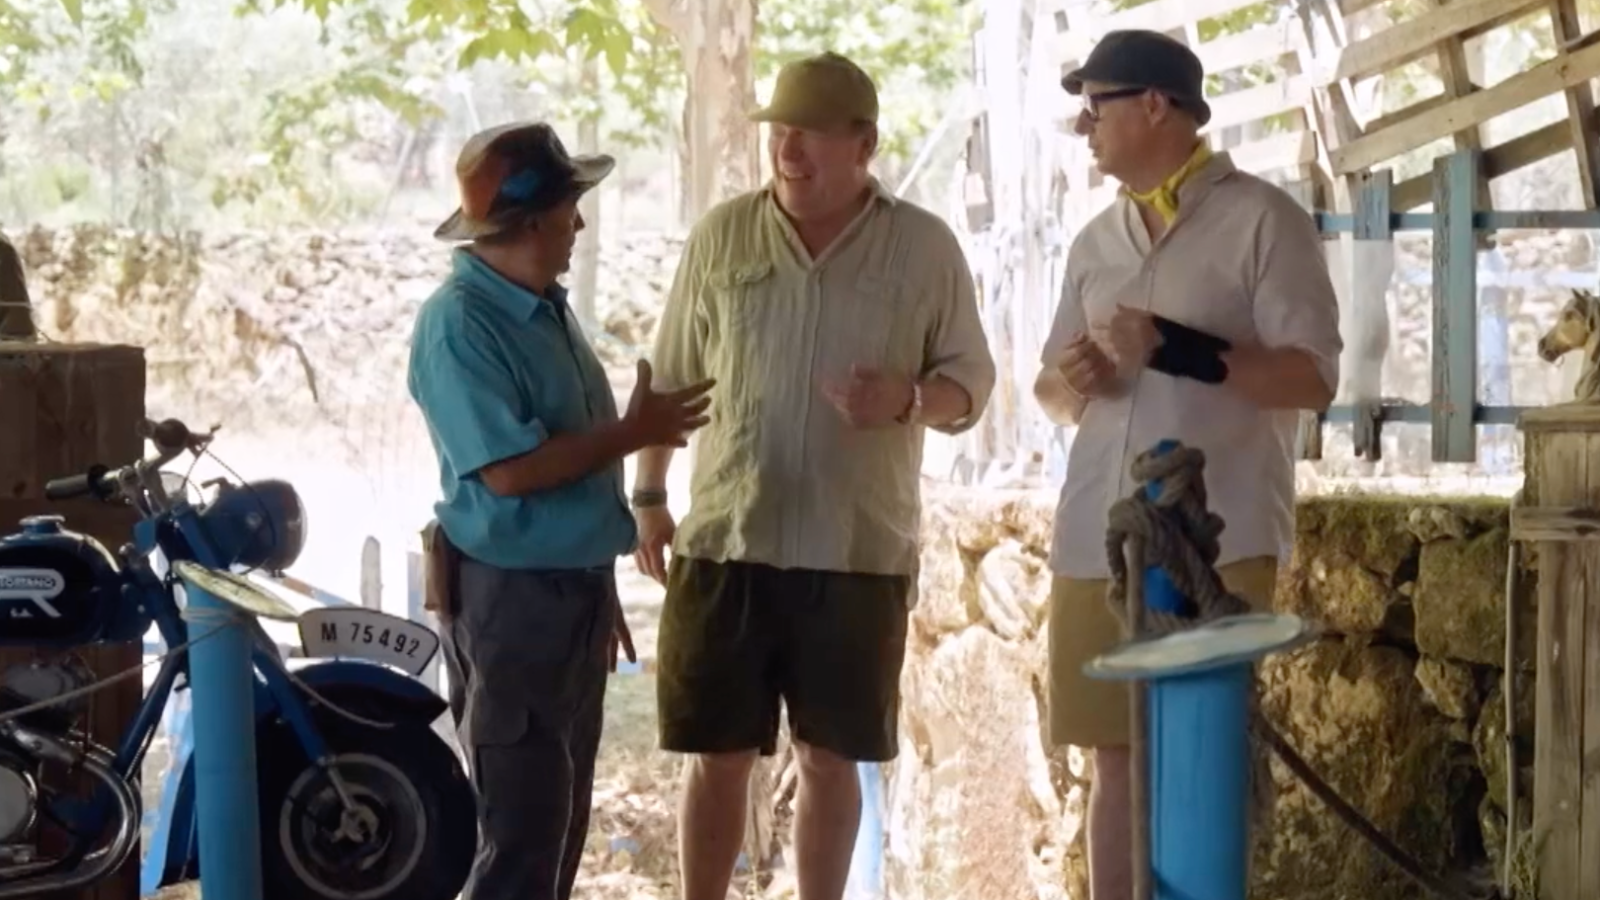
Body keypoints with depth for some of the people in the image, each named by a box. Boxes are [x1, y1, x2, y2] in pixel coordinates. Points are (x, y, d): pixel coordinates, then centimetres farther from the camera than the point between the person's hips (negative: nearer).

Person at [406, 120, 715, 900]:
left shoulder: (545, 307, 11)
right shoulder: (458, 324, -18)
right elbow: (511, 469, -26)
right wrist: (634, 434, -16)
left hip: (576, 586, 9)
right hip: (512, 596, -9)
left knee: (563, 815, 17)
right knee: (521, 823, -6)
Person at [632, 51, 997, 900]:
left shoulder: (925, 246, 0)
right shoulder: (722, 234, 3)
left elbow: (972, 378, 2)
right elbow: (670, 377, 10)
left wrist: (908, 399, -19)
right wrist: (648, 494, 7)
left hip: (859, 549, -1)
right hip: (724, 540, 1)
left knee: (829, 758, 7)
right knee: (716, 756, 5)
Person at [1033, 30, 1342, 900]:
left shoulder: (1262, 219, -1)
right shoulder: (1096, 241, 17)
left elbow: (1313, 376, -8)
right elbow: (1051, 392, 21)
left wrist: (1178, 348, -19)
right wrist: (1070, 382, -3)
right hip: (1096, 541, 6)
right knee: (1116, 760, 7)